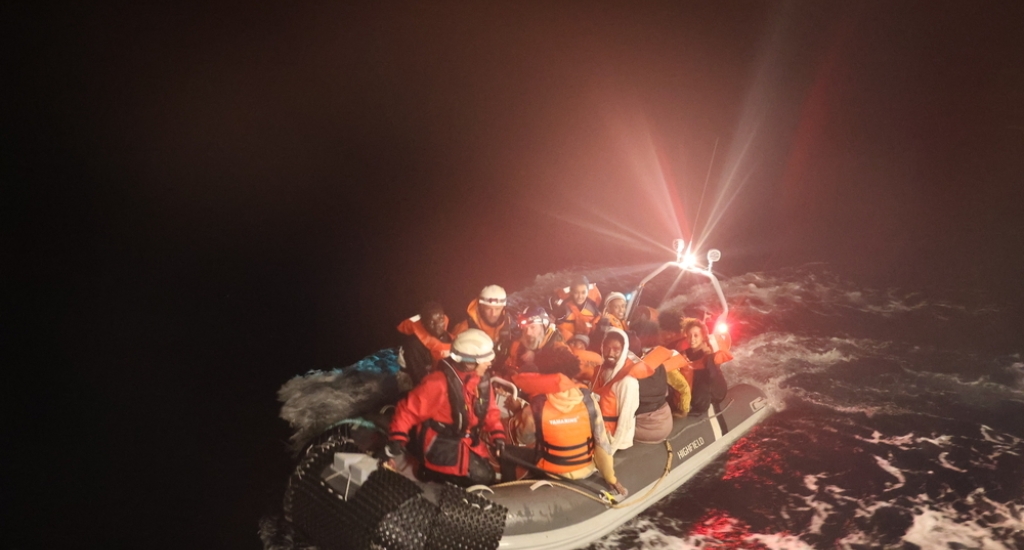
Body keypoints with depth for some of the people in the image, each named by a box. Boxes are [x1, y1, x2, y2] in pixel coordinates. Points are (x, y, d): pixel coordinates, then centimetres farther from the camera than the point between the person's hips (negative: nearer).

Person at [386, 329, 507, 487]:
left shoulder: (482, 382, -1)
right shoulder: (439, 383, -25)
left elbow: (490, 411, 12)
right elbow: (409, 409, -21)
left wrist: (498, 435, -2)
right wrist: (396, 439, -28)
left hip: (471, 446, 8)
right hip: (443, 449, -7)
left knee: (488, 478, 7)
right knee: (481, 478, -11)